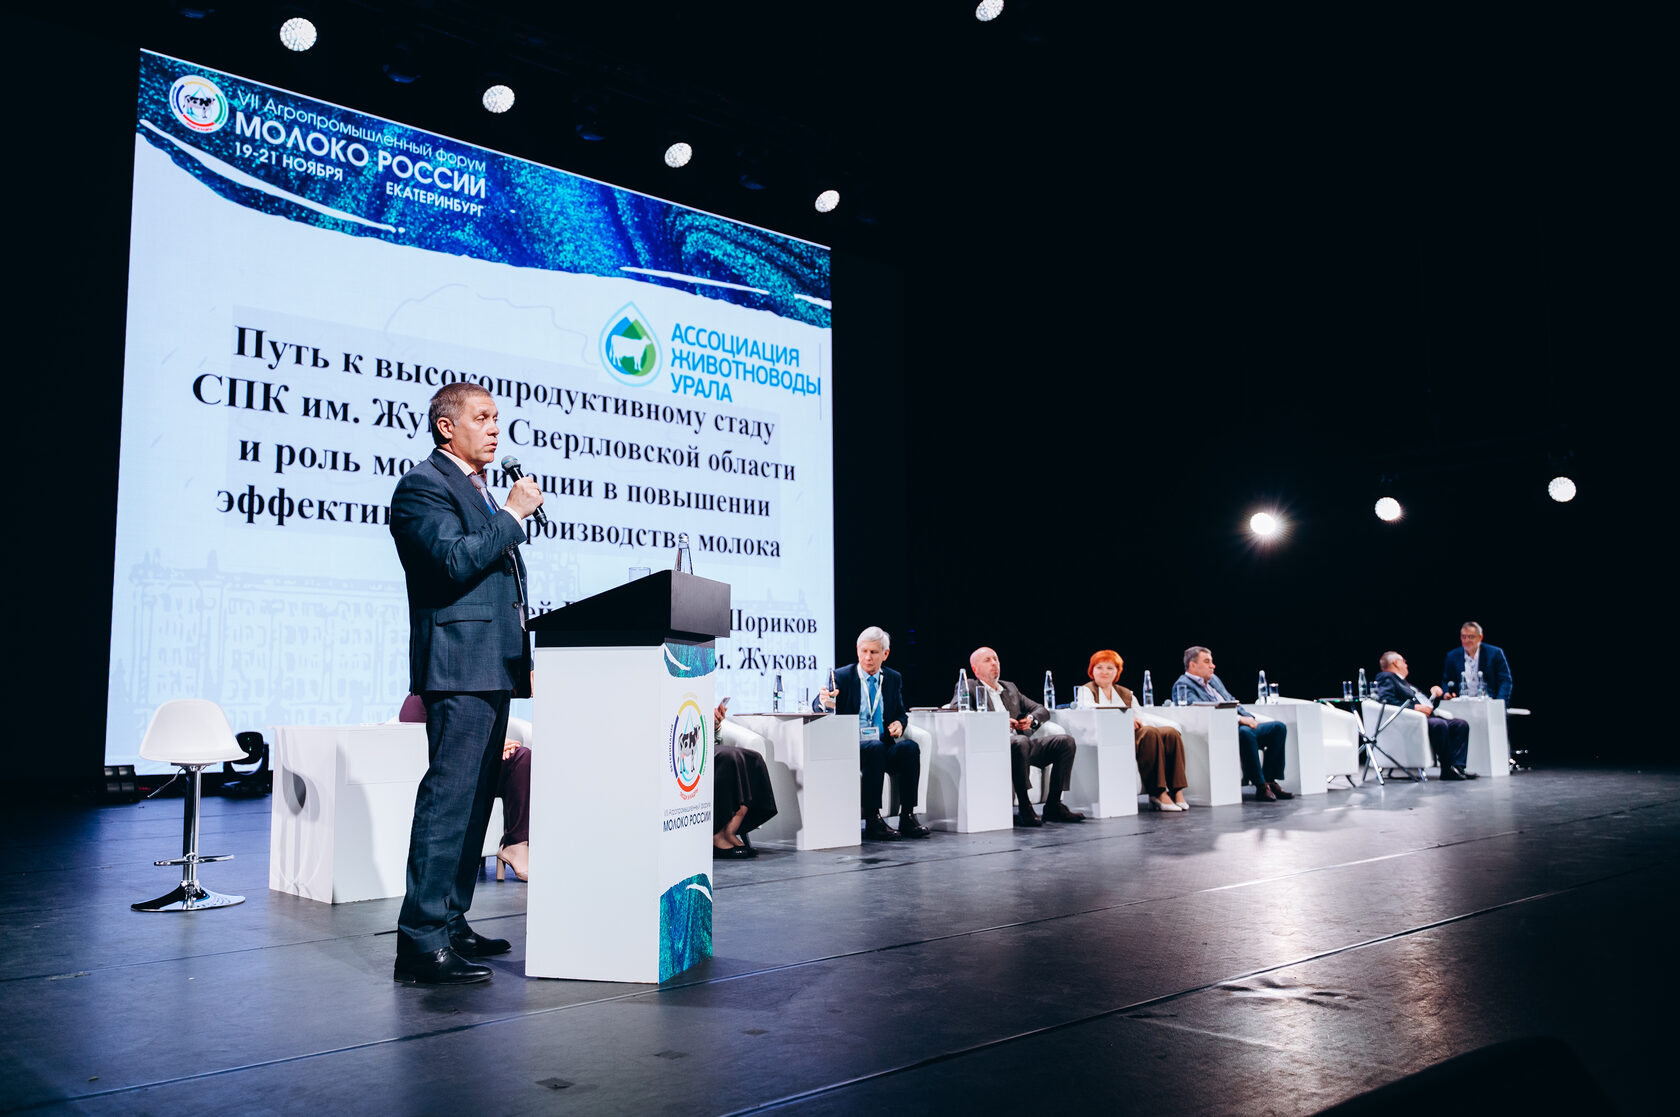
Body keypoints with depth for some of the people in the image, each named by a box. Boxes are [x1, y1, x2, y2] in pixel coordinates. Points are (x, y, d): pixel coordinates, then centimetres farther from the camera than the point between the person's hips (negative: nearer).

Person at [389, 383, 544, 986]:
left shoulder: (479, 489, 24)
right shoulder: (423, 485, -5)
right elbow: (456, 559, -21)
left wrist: (522, 658, 23)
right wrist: (513, 513, -12)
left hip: (494, 667, 10)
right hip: (458, 667, -10)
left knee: (475, 799, 12)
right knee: (450, 796, -13)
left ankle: (450, 922, 21)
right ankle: (421, 939, -10)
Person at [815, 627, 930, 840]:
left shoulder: (894, 678, 13)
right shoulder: (842, 676, 0)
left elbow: (901, 712, 22)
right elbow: (816, 706, -13)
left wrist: (899, 723, -3)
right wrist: (824, 701, -39)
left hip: (884, 746, 4)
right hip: (852, 748, -4)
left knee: (910, 747, -26)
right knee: (876, 748, -35)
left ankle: (907, 818, -24)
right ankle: (872, 821, -34)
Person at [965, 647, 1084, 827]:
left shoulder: (1010, 688, 28)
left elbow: (1042, 710, 25)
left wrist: (1031, 719, 0)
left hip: (1022, 742, 7)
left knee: (1066, 742, -12)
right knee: (1021, 742, -38)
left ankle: (1053, 805, -11)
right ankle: (1024, 809, -32)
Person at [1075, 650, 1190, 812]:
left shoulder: (1125, 693, 29)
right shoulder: (1086, 690, 10)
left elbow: (1141, 716, 21)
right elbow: (1088, 707, -13)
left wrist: (1173, 724, 4)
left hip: (1132, 734, 6)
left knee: (1171, 733, -18)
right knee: (1150, 733, -31)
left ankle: (1177, 792, -26)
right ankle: (1157, 793, -35)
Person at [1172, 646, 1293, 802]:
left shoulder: (1214, 679, 26)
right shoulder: (1183, 685, -4)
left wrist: (1250, 718, 7)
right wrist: (1238, 719, -19)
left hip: (1240, 726, 9)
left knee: (1278, 727, -5)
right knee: (1245, 732, -38)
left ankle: (1270, 781, -7)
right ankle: (1260, 786, -30)